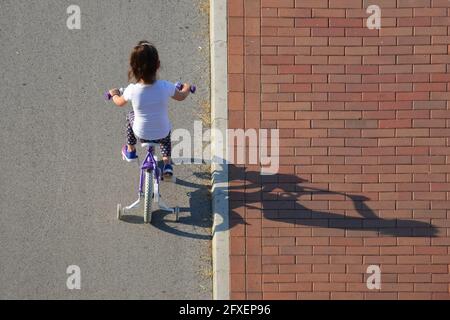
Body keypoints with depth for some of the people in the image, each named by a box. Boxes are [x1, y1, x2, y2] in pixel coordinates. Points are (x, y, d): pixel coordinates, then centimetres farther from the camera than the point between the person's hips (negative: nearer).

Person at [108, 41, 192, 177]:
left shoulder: (132, 90, -22)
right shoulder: (166, 87, -23)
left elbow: (120, 102, 1)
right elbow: (181, 97, -1)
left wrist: (114, 94, 25)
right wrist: (186, 88, 23)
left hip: (141, 135, 0)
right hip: (162, 135, 0)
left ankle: (130, 151, 45)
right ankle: (167, 163, 34)